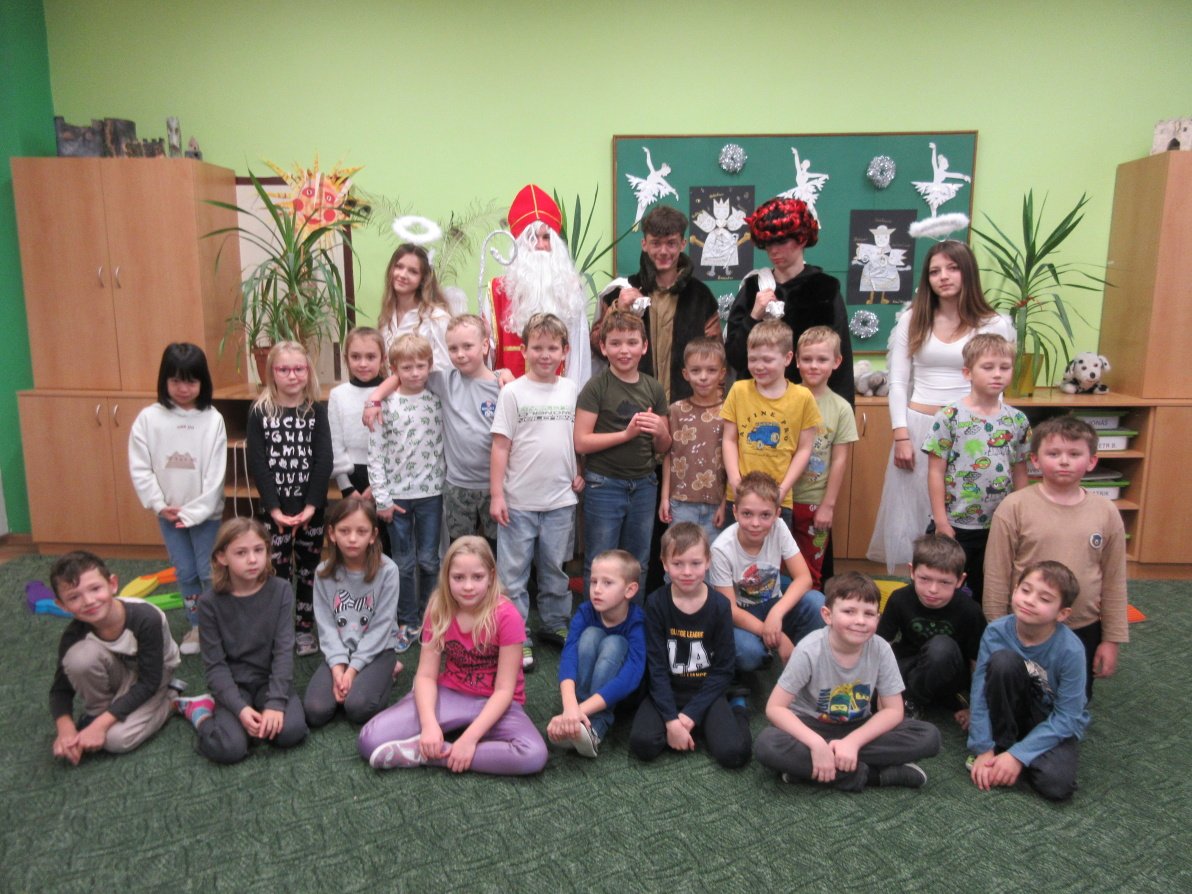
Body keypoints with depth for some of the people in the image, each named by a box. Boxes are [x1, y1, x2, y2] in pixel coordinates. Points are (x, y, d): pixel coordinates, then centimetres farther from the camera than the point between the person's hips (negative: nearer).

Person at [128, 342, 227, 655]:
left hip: (205, 511, -2)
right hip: (168, 512, 2)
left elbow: (216, 473, -11)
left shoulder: (212, 419, -10)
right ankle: (196, 624, 30)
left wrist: (194, 512, -14)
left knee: (208, 573, 5)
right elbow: (139, 468, -3)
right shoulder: (149, 418, -5)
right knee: (185, 572, 14)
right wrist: (160, 505, -9)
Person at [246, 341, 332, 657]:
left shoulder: (317, 411, -1)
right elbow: (256, 463, -8)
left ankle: (304, 628, 23)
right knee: (278, 569, 5)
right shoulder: (260, 411, -3)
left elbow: (324, 461, -7)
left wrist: (312, 505, -16)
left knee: (309, 568, 10)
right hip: (274, 508, -1)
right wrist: (274, 507, -16)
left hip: (312, 506, 1)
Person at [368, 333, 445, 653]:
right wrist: (382, 499, -5)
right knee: (404, 562, 9)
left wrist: (445, 486, -1)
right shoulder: (385, 405, -5)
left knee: (429, 560, 8)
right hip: (397, 495, 0)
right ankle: (408, 622, 22)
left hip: (431, 493, 1)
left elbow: (445, 446, 4)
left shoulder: (437, 401, -1)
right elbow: (375, 455, -3)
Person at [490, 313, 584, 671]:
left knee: (555, 569, 16)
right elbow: (501, 445, -6)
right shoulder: (513, 392, -5)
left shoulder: (571, 389, 4)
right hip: (519, 501, -3)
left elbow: (579, 437, 15)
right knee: (513, 573, 4)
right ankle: (517, 638, 15)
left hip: (561, 499, 3)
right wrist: (496, 494, -8)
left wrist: (580, 472, 5)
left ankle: (557, 624, 32)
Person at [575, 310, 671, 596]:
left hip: (644, 484, 5)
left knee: (638, 564, 16)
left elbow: (663, 448, 10)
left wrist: (661, 432, -12)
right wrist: (626, 433, -19)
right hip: (604, 484, -4)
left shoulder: (654, 388, 6)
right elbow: (581, 442, -13)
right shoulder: (596, 387, -7)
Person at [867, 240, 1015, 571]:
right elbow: (898, 383, 4)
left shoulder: (995, 325, 2)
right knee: (910, 512, 6)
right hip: (917, 427, 2)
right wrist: (901, 435, -5)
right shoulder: (912, 320, 7)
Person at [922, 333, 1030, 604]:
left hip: (999, 527, 4)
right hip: (955, 525, -4)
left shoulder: (1018, 421, 2)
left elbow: (1020, 473, 9)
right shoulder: (949, 417, -10)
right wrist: (942, 522, -12)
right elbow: (936, 472, -10)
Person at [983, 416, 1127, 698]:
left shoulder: (1106, 512, -5)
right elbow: (996, 576, -9)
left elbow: (1114, 580, 2)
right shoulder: (1014, 507, -14)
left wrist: (1112, 639, 5)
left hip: (1084, 631, 2)